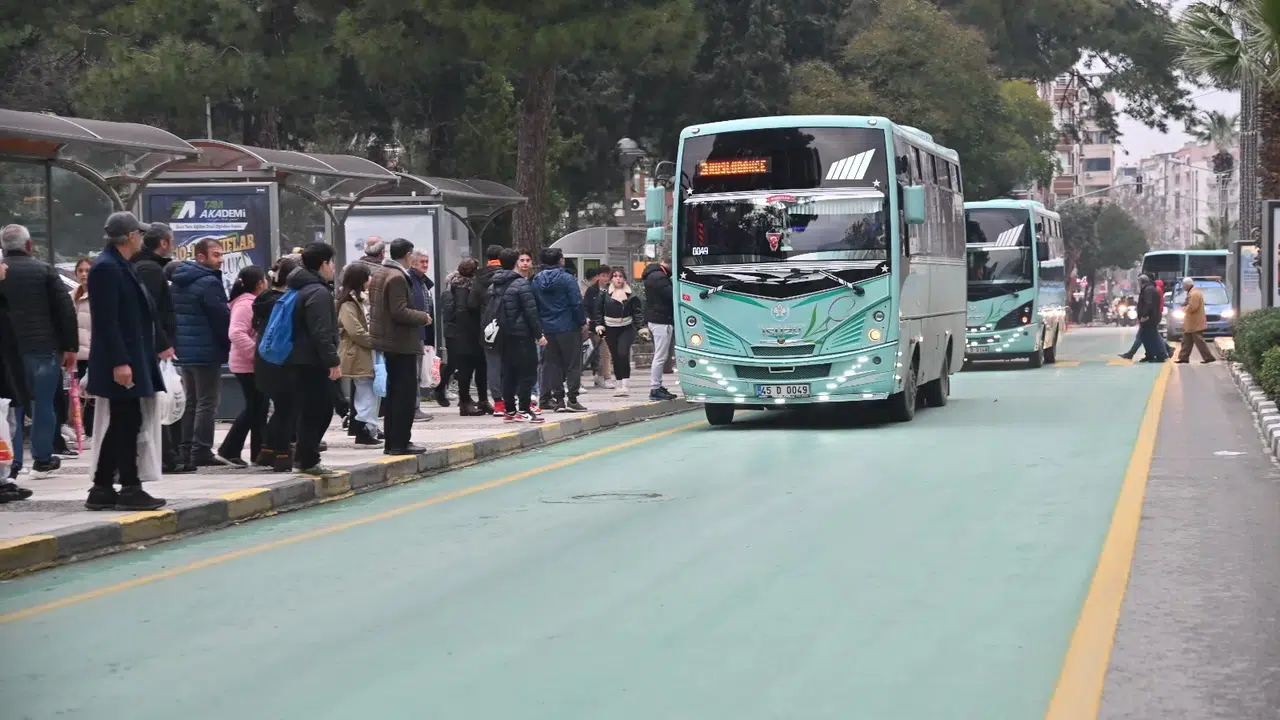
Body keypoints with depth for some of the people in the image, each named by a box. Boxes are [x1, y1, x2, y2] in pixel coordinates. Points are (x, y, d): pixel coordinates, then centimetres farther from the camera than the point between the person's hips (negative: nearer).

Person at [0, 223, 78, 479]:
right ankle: (42, 460, 11)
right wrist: (70, 347, 0)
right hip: (43, 348, -1)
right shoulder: (45, 270, -2)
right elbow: (66, 310, -5)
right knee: (43, 404, 7)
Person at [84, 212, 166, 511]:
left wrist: (154, 349, 22)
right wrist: (119, 363, -24)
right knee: (127, 424, -5)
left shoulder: (121, 265, 15)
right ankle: (129, 489, 1)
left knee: (122, 426, 11)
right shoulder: (107, 267, -15)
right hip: (121, 362, -10)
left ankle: (102, 490, 15)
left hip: (131, 359, 10)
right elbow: (106, 321, -21)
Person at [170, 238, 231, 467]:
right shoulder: (209, 282, -16)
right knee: (207, 402, -5)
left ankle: (185, 451, 16)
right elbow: (222, 317, -16)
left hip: (184, 351, 9)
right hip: (206, 351, -9)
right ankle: (201, 452, -7)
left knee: (191, 402, 15)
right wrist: (228, 344, -2)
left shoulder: (179, 282, 13)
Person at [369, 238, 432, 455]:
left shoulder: (379, 274, 12)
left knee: (394, 392, 15)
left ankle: (392, 442, 19)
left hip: (388, 340, 10)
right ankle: (400, 443, -5)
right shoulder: (397, 277, -18)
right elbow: (400, 312, -25)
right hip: (402, 342, -10)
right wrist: (423, 317, -10)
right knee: (406, 394, -5)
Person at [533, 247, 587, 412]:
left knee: (553, 365, 10)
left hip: (547, 328, 5)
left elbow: (534, 305, 7)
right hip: (568, 327, -5)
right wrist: (583, 322, -2)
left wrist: (539, 326, 13)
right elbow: (576, 303, -13)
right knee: (573, 364, 1)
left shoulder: (536, 280, 5)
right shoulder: (566, 279, -11)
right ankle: (572, 399, -4)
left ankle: (558, 399, 9)